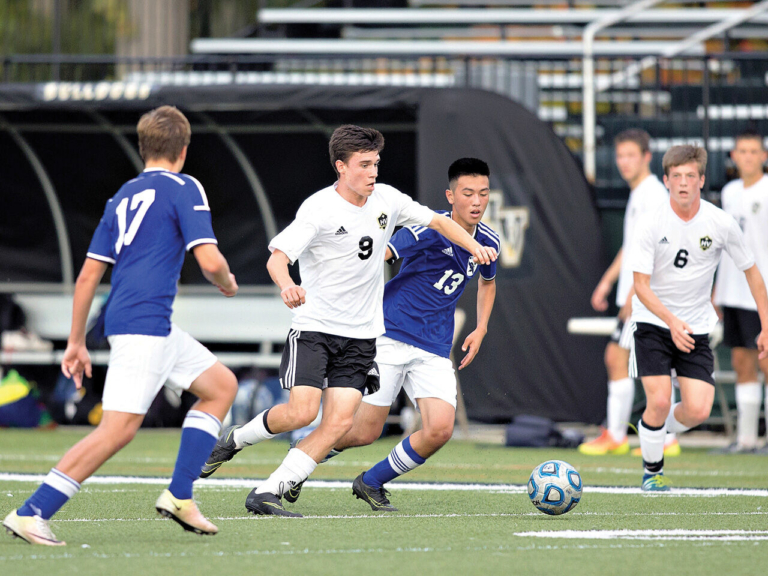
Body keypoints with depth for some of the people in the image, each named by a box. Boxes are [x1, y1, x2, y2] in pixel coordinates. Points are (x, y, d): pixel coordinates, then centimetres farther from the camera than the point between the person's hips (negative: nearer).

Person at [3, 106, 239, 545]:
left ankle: (180, 495, 11)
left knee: (222, 386, 18)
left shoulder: (123, 197, 19)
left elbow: (88, 276, 17)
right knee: (119, 429, -13)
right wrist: (228, 284, 10)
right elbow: (210, 261, -13)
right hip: (145, 324, -9)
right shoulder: (184, 188, -3)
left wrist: (76, 342, 21)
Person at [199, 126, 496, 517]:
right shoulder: (318, 209, -13)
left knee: (339, 422, -10)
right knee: (302, 411, -19)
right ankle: (234, 440, 9)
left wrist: (475, 247, 1)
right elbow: (277, 257, -22)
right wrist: (286, 285, -43)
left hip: (361, 335, 5)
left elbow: (437, 221, 17)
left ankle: (268, 493, -9)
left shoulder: (386, 199, 4)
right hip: (314, 327, -5)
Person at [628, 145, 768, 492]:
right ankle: (652, 470, 11)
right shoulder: (651, 225, -13)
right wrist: (671, 321, -29)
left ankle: (663, 427, 24)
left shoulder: (721, 224, -8)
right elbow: (641, 285, -13)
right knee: (659, 402, -14)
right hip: (652, 324, -2)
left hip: (696, 329, 2)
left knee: (698, 411, -11)